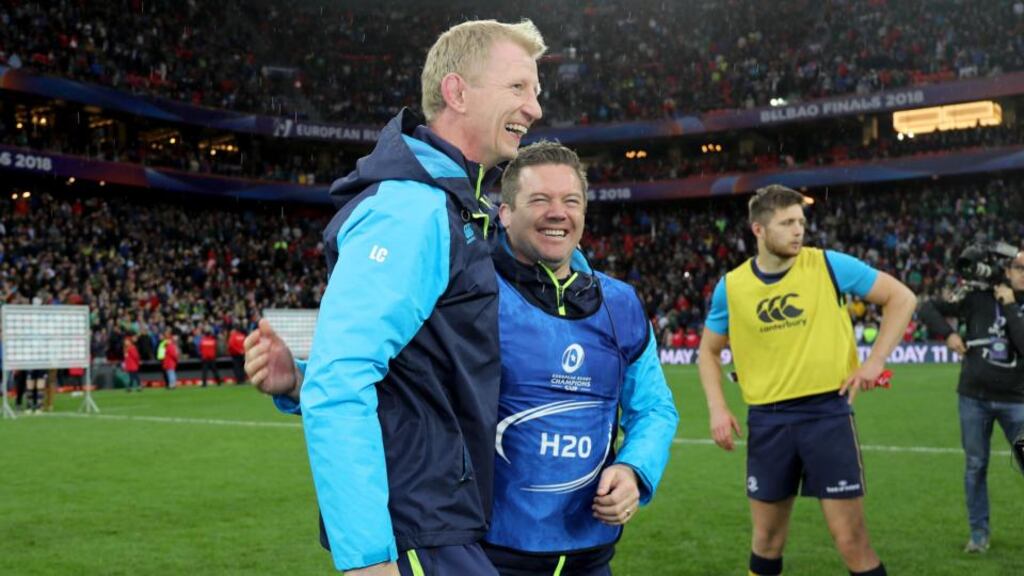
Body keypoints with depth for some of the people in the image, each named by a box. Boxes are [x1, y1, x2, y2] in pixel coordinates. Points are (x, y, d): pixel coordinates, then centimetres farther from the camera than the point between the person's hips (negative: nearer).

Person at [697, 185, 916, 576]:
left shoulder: (829, 265, -6)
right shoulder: (731, 287, 0)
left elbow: (901, 298, 2)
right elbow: (708, 351, 14)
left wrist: (875, 361, -7)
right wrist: (717, 408, 0)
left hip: (828, 411, -2)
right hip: (767, 419, 2)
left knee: (851, 540, -1)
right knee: (767, 540, 12)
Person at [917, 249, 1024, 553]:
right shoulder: (978, 298, -2)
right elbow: (928, 308, 3)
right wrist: (948, 334, -10)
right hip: (974, 397, 1)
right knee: (975, 466, 8)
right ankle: (979, 532, 21)